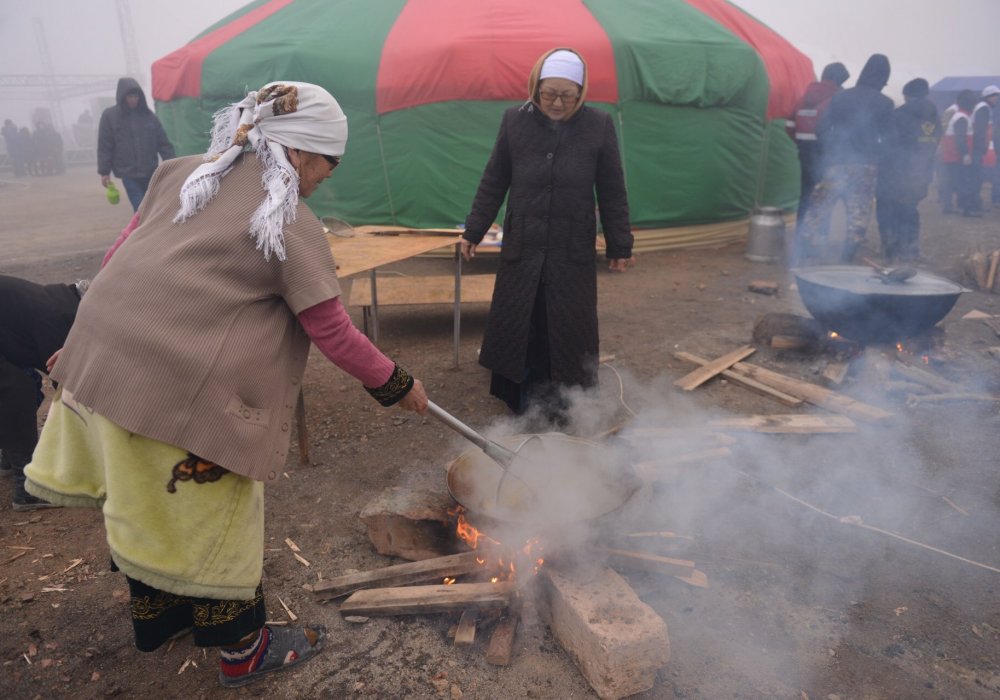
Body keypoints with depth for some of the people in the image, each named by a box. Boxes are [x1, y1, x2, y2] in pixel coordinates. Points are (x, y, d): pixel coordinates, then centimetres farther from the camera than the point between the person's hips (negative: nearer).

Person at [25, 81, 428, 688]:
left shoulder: (183, 173, 11)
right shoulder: (294, 225, -9)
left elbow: (118, 255, 15)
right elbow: (335, 334, -7)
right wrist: (397, 384, 6)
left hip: (99, 355, 8)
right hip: (182, 387, -8)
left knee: (145, 503, 24)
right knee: (211, 518, 10)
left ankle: (157, 617, 48)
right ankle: (244, 651, 32)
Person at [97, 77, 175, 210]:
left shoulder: (148, 115, 5)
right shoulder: (109, 116, 0)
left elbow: (163, 142, 6)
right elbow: (104, 147, 0)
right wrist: (104, 172, -3)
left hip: (150, 171, 3)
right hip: (128, 173, -3)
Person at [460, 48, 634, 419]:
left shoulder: (599, 125, -4)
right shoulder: (515, 120, -2)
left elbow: (613, 192, 1)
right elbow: (493, 182, 6)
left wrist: (620, 246, 3)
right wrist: (474, 230, 7)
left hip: (574, 248, -1)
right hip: (521, 244, 1)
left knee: (570, 330, 5)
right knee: (516, 326, 6)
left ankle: (565, 398, 22)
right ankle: (523, 397, 23)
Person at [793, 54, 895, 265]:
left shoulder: (840, 97, 6)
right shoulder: (885, 103, 1)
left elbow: (823, 129, 2)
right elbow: (887, 138, 1)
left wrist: (830, 152, 10)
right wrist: (877, 158, 15)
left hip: (836, 164, 1)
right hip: (865, 166, -1)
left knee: (819, 209, 3)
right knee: (859, 215, 7)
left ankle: (798, 258, -4)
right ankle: (845, 261, 8)